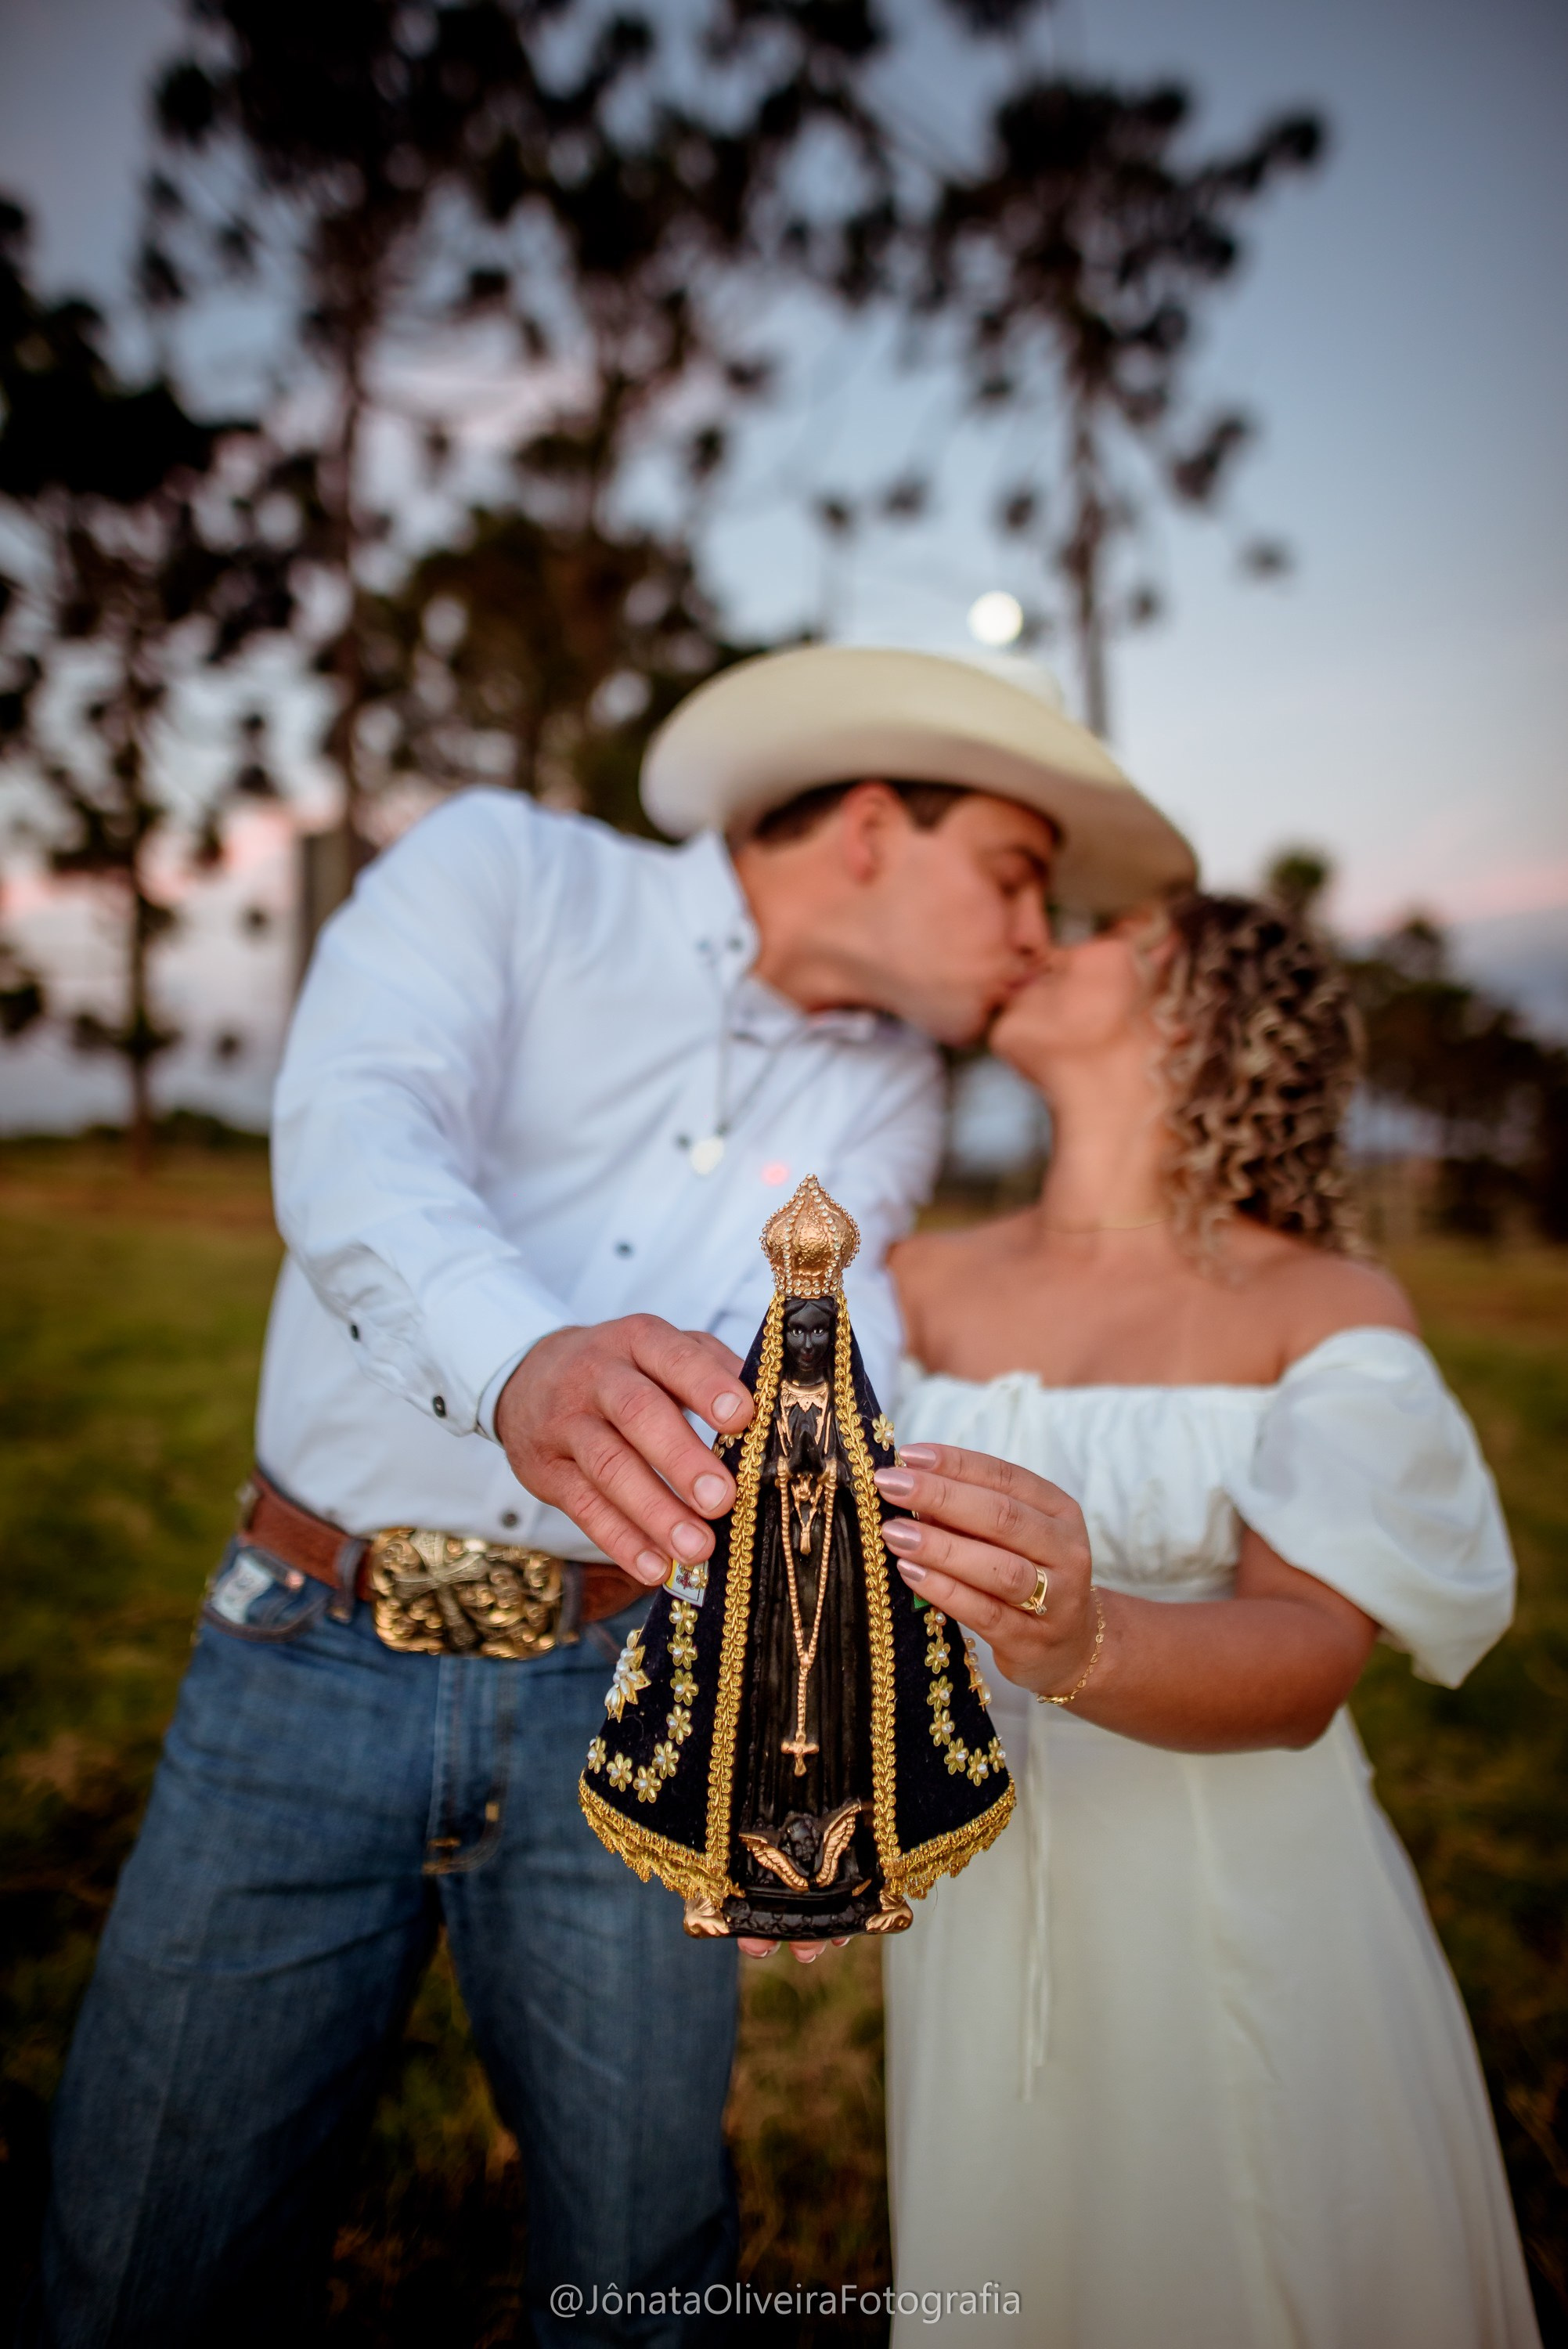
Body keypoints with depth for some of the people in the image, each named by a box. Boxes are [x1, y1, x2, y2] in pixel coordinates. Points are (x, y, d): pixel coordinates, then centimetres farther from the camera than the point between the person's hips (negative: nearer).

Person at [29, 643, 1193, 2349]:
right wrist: (525, 1365, -44)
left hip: (629, 1693, 3)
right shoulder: (503, 869, -5)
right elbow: (358, 1132, -23)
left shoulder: (886, 1092, 6)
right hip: (314, 1653, -2)